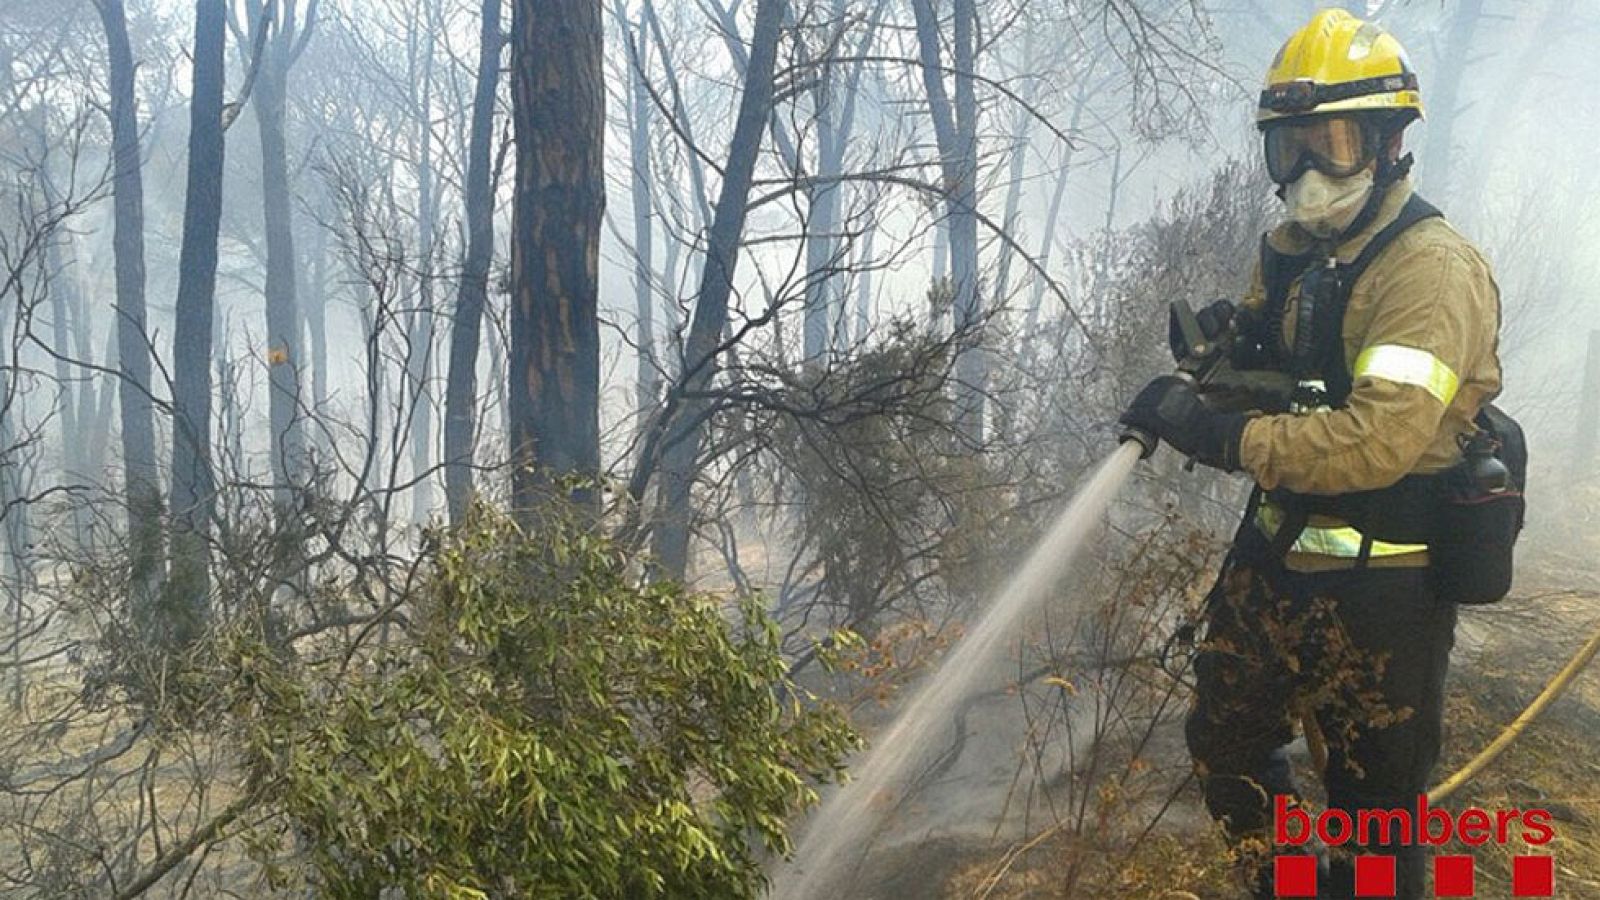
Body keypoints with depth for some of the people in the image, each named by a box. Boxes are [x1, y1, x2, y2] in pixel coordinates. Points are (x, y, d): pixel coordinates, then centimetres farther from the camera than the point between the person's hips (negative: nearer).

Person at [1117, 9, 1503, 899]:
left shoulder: (1433, 268, -19)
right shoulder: (1292, 250, 6)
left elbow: (1378, 442, -30)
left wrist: (1216, 432, -29)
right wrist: (1227, 341, -6)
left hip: (1380, 591, -8)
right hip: (1273, 558, 8)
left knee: (1374, 814, 10)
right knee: (1225, 748, 22)